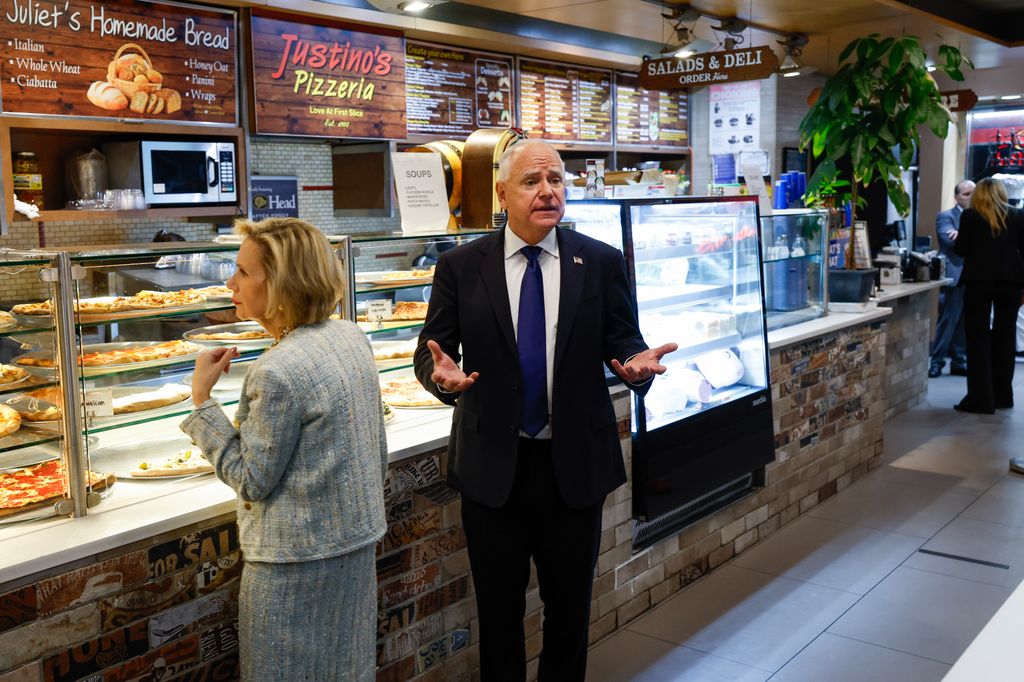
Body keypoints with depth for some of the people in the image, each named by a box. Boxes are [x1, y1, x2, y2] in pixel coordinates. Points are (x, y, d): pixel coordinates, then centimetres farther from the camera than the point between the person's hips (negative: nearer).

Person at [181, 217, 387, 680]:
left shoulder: (278, 372, -27)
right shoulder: (352, 337, -2)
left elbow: (251, 481, -17)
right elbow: (377, 450, 7)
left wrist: (201, 398, -15)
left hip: (299, 558, -8)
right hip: (358, 539, 8)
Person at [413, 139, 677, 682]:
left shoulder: (601, 262, 0)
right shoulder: (461, 266, -2)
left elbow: (623, 342, 3)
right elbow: (429, 350, 0)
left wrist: (638, 364, -21)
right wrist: (441, 372, -24)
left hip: (575, 463, 1)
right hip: (492, 465, 0)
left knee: (570, 606, 16)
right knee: (498, 609, 15)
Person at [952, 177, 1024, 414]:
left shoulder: (970, 216, -2)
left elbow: (960, 250, -2)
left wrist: (967, 241, 21)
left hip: (979, 280, -3)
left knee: (978, 338, 1)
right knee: (1004, 337, 13)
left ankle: (981, 398, -4)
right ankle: (1002, 395, 19)